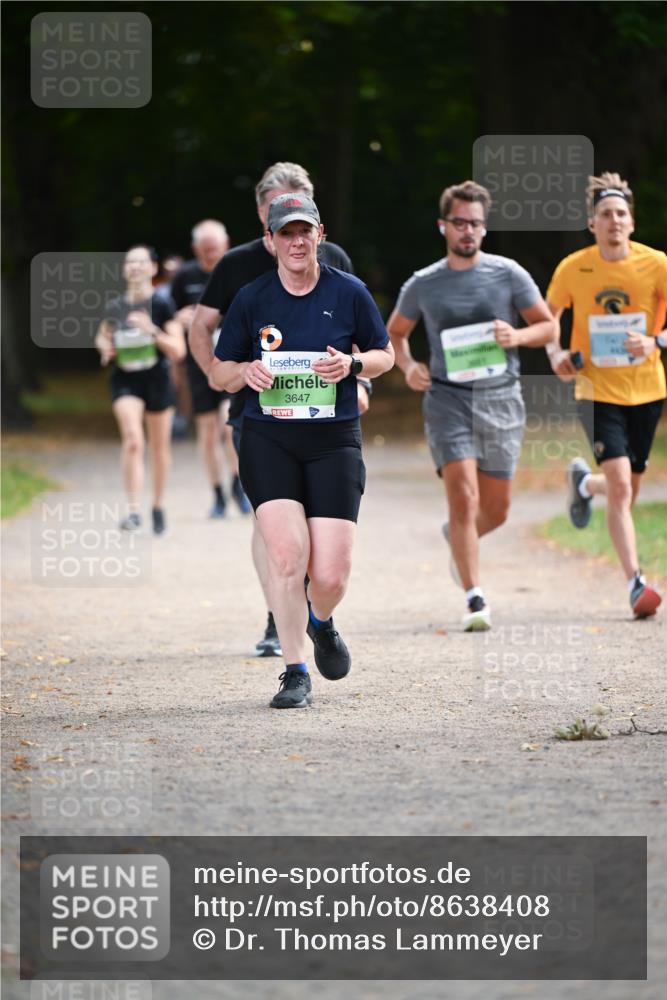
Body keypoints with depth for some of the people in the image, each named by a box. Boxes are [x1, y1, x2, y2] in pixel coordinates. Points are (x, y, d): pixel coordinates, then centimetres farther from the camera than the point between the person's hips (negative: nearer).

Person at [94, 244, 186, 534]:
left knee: (159, 447, 13)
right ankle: (133, 510, -23)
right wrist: (104, 346, -4)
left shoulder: (161, 307, -9)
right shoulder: (115, 308, 0)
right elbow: (103, 336, 20)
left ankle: (158, 506, 33)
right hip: (125, 381, 0)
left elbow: (178, 351, -12)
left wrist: (151, 330, -25)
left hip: (157, 380, 0)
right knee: (133, 441, -20)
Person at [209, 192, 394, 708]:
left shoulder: (349, 292, 3)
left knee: (331, 574, -6)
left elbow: (386, 354, 14)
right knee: (287, 553, -18)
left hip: (334, 440, 0)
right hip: (268, 439, 0)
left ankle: (321, 622, 32)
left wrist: (352, 364, -8)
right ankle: (295, 673, -7)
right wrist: (246, 371, -11)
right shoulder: (251, 298, 4)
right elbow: (218, 373, 12)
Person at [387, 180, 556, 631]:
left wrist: (518, 336, -14)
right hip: (448, 397, -2)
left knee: (495, 510, 10)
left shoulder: (508, 274, 0)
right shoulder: (423, 285, 2)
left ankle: (458, 538, 45)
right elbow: (395, 333, 17)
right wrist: (407, 366, -3)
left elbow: (549, 326, 7)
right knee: (464, 498, -17)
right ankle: (475, 599, -15)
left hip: (501, 397, 2)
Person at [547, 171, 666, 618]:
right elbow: (549, 315, 11)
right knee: (620, 485, -17)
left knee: (627, 489, 13)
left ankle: (584, 482, 49)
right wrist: (556, 353, -6)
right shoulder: (573, 268, -5)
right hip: (598, 391, -2)